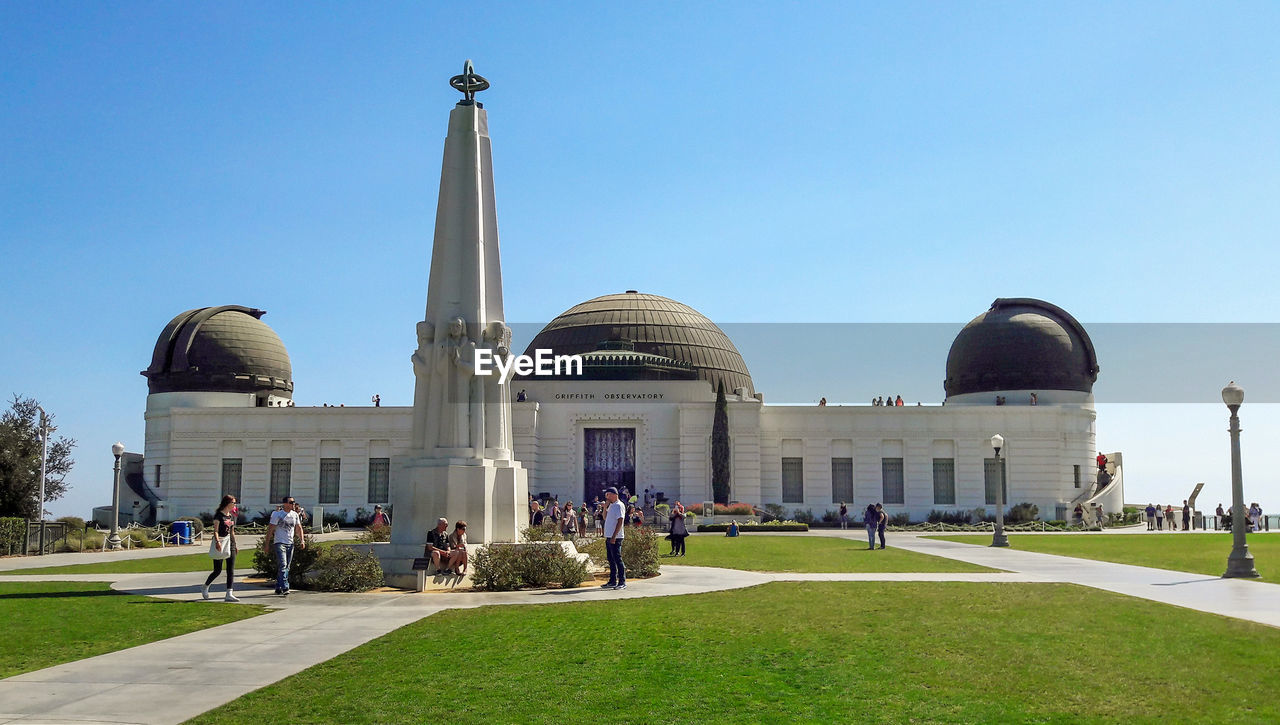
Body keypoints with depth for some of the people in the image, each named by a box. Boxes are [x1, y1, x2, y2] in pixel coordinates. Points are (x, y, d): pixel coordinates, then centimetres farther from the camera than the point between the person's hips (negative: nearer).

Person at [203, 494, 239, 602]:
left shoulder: (232, 516, 13)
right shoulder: (219, 515, -8)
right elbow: (215, 530, -15)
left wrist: (235, 544, 18)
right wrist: (217, 542, -29)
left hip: (230, 543, 6)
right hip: (220, 542, -6)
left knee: (231, 570, -3)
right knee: (217, 570, 1)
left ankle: (229, 594, -4)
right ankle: (205, 588, 27)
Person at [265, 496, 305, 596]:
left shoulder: (295, 515, 11)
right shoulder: (277, 514, -6)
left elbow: (299, 528, 19)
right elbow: (270, 529, -6)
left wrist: (302, 540, 7)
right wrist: (267, 543, -9)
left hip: (290, 544, 6)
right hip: (279, 543, -6)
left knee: (286, 567, 8)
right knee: (282, 565, -18)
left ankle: (278, 588, 17)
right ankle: (285, 588, -24)